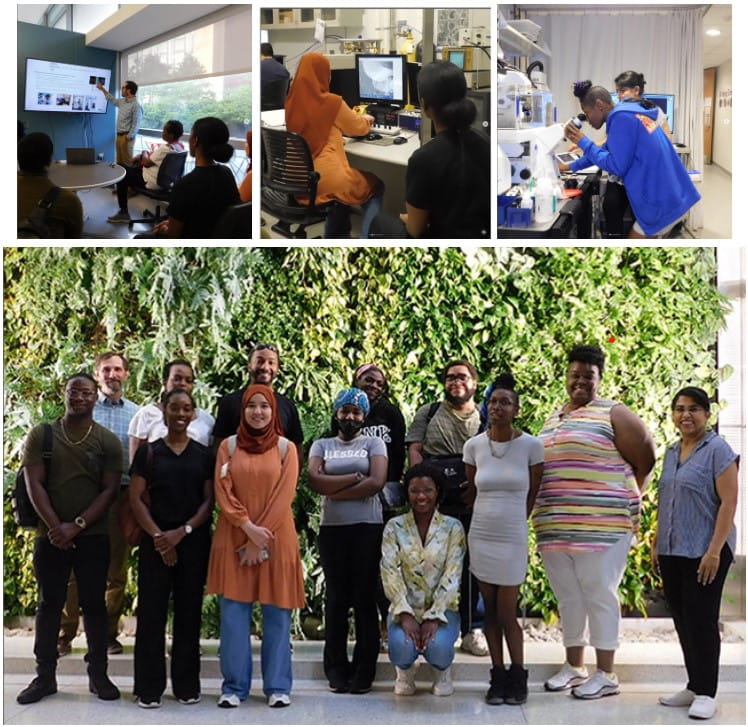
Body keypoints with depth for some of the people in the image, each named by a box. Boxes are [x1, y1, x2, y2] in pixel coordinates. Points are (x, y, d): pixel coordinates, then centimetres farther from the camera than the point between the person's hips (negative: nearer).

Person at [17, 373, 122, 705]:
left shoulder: (108, 441, 2)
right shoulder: (40, 435, 3)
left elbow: (109, 490, -3)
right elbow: (34, 484, -3)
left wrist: (77, 526, -13)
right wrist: (56, 527, -13)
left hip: (93, 537, 0)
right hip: (50, 535, 1)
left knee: (94, 604, 4)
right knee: (49, 605, 6)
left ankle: (98, 675, 12)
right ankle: (45, 676, 13)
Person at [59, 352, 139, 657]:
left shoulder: (137, 413, 9)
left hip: (121, 495, 2)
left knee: (116, 569, 8)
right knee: (74, 566, -2)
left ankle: (109, 634, 18)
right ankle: (64, 635, 5)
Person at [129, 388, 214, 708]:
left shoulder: (204, 454, 7)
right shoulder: (148, 452, 4)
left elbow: (209, 500, 3)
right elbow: (136, 498, 0)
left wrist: (183, 531, -11)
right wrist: (157, 536, -11)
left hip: (194, 541, 1)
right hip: (155, 541, -1)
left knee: (189, 613, 5)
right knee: (151, 612, -1)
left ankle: (187, 685, 14)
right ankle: (149, 687, 7)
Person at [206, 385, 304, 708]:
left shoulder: (286, 448, 3)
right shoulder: (228, 446, 5)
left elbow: (284, 496, -4)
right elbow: (223, 493, -1)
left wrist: (259, 539, -11)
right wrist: (249, 527, -13)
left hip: (276, 539, -1)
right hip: (234, 539, 1)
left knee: (277, 614, 3)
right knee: (233, 613, 2)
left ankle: (278, 687, 11)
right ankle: (234, 687, 9)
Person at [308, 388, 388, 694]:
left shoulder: (373, 444, 8)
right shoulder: (321, 445, 13)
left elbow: (376, 482, -9)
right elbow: (315, 481, -4)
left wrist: (334, 490, -7)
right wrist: (356, 477, -8)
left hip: (368, 528, -2)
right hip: (331, 528, 2)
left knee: (365, 597, 0)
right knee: (336, 597, 3)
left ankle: (364, 671, 5)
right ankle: (336, 670, 9)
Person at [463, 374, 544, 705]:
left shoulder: (531, 446, -7)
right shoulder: (474, 445, 0)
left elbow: (532, 495, 4)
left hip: (512, 538, -3)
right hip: (480, 536, 3)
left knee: (506, 614, -1)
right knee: (490, 612, 8)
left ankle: (518, 678, 14)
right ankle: (499, 678, 17)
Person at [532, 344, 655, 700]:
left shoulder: (613, 414, -2)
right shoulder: (552, 419, 17)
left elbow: (646, 460, -1)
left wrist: (626, 498, 5)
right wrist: (544, 515, 14)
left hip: (601, 524, -6)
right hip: (554, 526, 6)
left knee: (599, 594, -1)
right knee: (567, 596, 12)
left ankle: (606, 674, 7)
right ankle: (574, 666, 25)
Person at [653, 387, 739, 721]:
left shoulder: (718, 450, -8)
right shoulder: (671, 452, 13)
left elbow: (729, 502, -13)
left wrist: (714, 550, -18)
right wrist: (657, 544, 15)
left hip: (704, 553, -7)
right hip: (672, 552, 7)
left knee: (701, 620, -3)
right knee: (682, 620, 11)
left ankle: (706, 693, 6)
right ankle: (694, 686, 21)